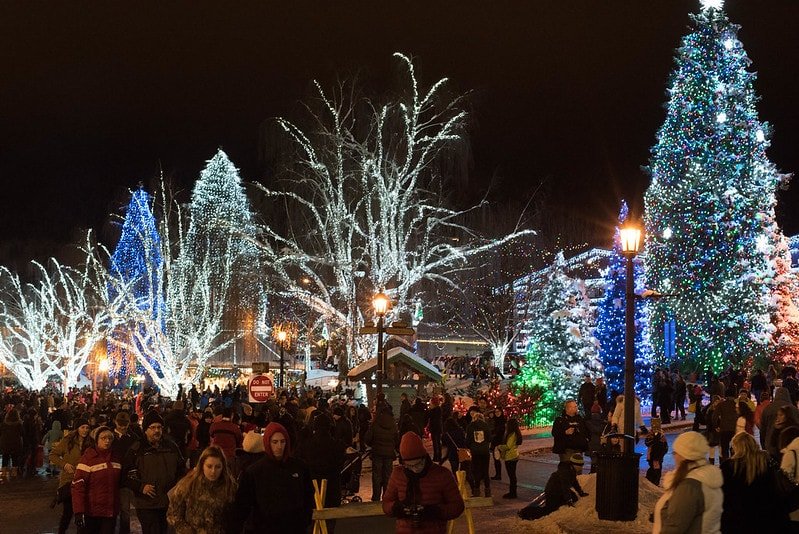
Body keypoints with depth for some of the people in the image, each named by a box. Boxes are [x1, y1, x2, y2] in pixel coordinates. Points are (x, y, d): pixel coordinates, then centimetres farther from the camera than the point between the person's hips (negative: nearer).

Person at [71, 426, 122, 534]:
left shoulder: (116, 458, 7)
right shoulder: (88, 457, -10)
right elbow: (78, 486, -15)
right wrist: (79, 512, -21)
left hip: (110, 513, 5)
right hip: (90, 513, -5)